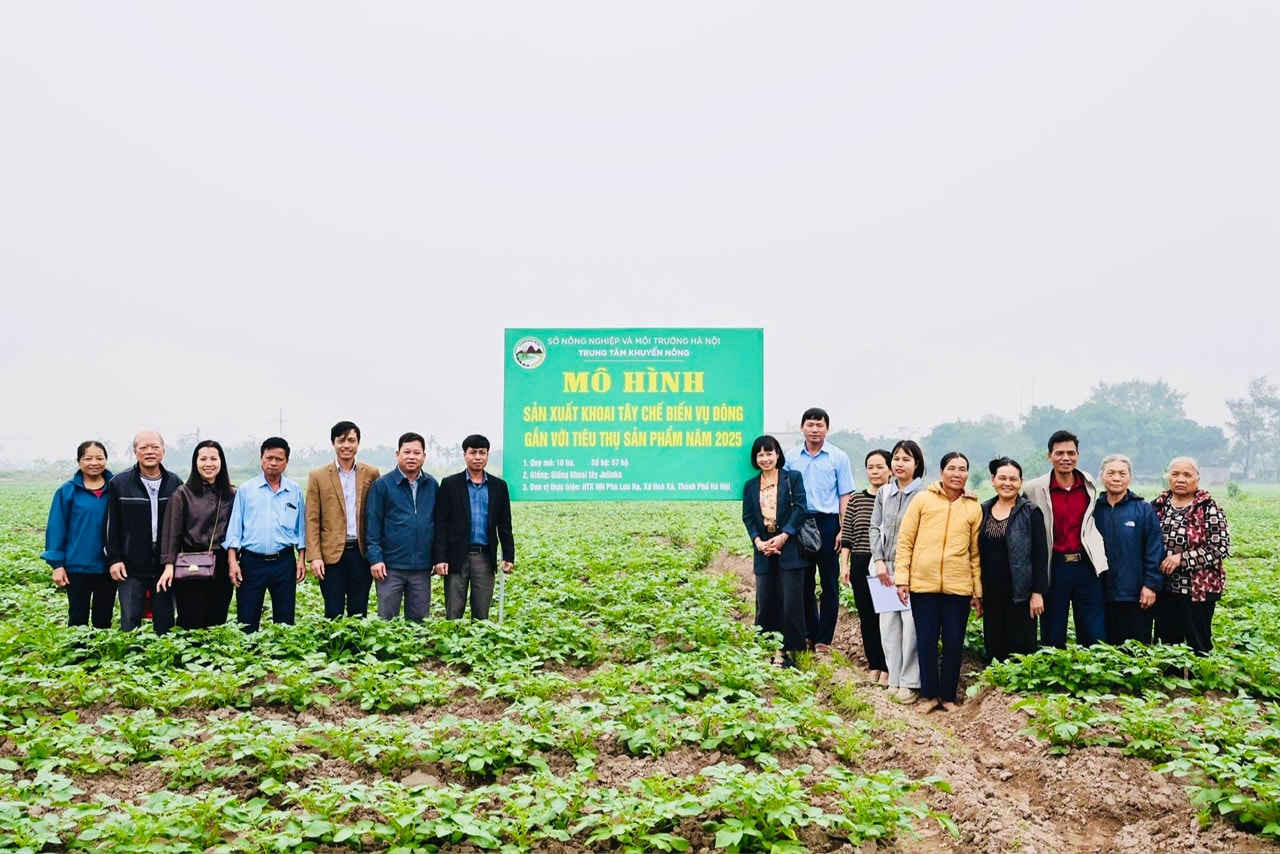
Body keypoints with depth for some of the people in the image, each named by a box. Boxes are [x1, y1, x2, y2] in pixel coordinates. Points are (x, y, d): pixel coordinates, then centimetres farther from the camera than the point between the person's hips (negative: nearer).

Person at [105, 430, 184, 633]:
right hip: (132, 568, -1)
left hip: (165, 567, 1)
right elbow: (112, 525, 2)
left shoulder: (175, 484, 5)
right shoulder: (119, 484, 1)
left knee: (165, 624, 7)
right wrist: (114, 559, -5)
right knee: (130, 622, 2)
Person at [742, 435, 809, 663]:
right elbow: (748, 518, 9)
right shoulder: (750, 486, 14)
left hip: (789, 549, -3)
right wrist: (758, 542, -8)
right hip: (764, 552, 3)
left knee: (791, 602, -2)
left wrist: (783, 536, -14)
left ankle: (790, 651, 5)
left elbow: (800, 509, -5)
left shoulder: (793, 478, 4)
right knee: (765, 604, 4)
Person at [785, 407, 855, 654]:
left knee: (829, 584, 2)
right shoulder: (791, 457, 6)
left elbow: (845, 496, 0)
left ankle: (824, 639, 10)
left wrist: (843, 530, -8)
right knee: (804, 582, 9)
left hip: (827, 523, -2)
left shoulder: (838, 458, 1)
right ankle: (810, 634, 21)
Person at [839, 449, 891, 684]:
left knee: (885, 616, -2)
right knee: (866, 616, 9)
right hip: (861, 565, 3)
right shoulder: (856, 500, 7)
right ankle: (873, 666, 20)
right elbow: (847, 536, 9)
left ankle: (886, 668, 9)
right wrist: (845, 565, 4)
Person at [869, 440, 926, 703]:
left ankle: (911, 682, 3)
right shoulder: (884, 493, 13)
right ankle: (895, 679, 16)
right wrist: (879, 560, -1)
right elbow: (875, 528, 12)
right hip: (886, 568, 5)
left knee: (911, 624, -7)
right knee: (888, 623, 6)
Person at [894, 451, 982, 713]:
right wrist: (901, 578, -4)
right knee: (926, 640, 4)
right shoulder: (923, 499, 3)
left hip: (959, 586, 1)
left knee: (954, 642, 5)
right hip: (923, 584, -1)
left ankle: (948, 696, 19)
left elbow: (976, 552, 9)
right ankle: (929, 694, 18)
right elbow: (905, 541, 2)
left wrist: (978, 591, 8)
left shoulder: (974, 507, 8)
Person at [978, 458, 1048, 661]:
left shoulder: (1030, 513, -3)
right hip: (991, 593, 4)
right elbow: (977, 553, 12)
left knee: (1021, 651, -1)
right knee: (994, 650, 7)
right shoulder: (983, 511, 9)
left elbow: (1040, 555, -6)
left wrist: (1038, 593, -12)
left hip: (1020, 593, -4)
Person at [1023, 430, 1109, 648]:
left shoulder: (1090, 485, 6)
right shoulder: (1035, 489, -4)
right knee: (1053, 638, 7)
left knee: (1095, 637, 5)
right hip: (1054, 567, -2)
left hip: (1086, 565, 2)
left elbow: (1095, 521, 18)